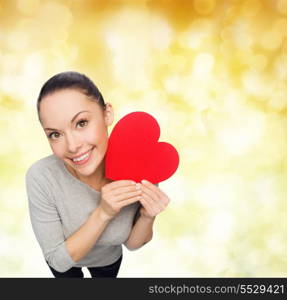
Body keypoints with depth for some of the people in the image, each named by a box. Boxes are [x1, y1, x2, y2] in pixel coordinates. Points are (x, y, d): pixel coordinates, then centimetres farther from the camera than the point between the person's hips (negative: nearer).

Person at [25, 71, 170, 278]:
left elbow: (132, 243, -16)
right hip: (64, 260, -1)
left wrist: (147, 217, -36)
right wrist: (103, 213, -41)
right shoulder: (40, 177, -37)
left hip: (110, 258, 2)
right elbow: (59, 260, -28)